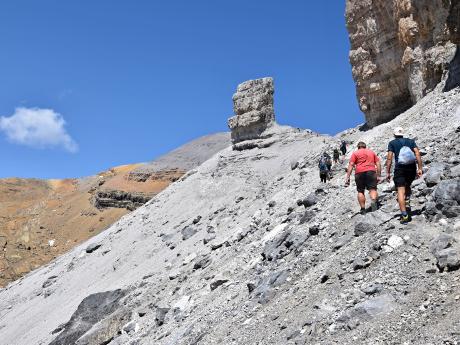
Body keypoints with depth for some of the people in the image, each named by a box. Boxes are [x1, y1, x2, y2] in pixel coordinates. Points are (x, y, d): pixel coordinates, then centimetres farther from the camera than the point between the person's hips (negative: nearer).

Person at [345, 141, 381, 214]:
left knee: (360, 191, 7)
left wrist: (348, 177, -4)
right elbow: (378, 164, 14)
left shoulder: (355, 153, 13)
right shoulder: (372, 152, 22)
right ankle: (373, 201, -33)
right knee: (373, 189, -4)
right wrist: (378, 175, 14)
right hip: (371, 171, 1)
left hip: (359, 173, -1)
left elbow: (351, 165, 0)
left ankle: (363, 209, 6)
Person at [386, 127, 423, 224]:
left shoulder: (392, 143, 10)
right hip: (412, 168, 3)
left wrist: (388, 172, 1)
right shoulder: (411, 141, 17)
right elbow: (417, 154, 4)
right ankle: (407, 203, 3)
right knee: (407, 186, 27)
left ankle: (404, 215, -18)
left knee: (400, 191, -7)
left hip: (400, 168, -3)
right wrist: (419, 168, 1)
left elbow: (389, 158, 0)